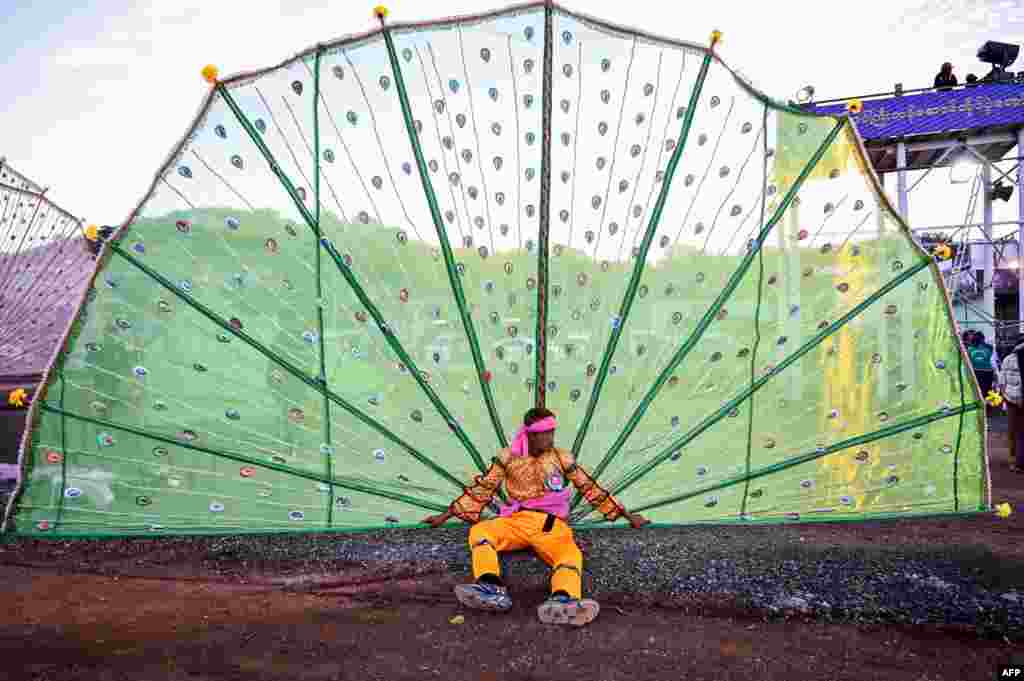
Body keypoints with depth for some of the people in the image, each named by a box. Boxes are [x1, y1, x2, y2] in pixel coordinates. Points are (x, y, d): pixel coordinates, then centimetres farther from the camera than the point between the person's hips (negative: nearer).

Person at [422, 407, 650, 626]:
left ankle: (562, 602, -60)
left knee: (571, 555, -32)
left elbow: (590, 488, 15)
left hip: (551, 524, -1)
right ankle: (492, 589, -47)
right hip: (515, 521, 1)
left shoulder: (562, 458, 8)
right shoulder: (508, 457, 7)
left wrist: (627, 516, 17)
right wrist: (446, 516, 9)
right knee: (479, 532, -26)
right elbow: (483, 489, 10)